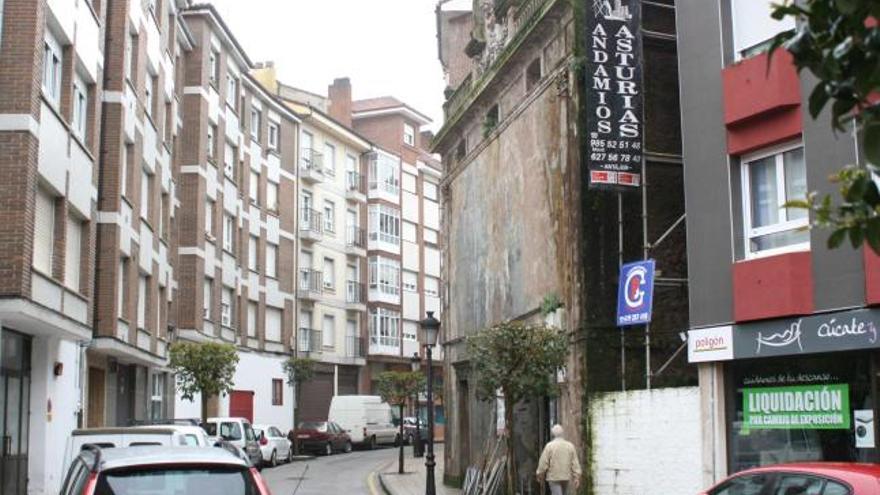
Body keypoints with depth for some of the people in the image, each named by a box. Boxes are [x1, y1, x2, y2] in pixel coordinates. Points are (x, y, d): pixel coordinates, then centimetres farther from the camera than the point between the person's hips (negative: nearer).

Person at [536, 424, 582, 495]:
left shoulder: (549, 446, -9)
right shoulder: (570, 446, 2)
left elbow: (544, 462, -8)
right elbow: (575, 462, 0)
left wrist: (540, 475, 5)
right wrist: (576, 478, 3)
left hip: (554, 477, -4)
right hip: (566, 477, 4)